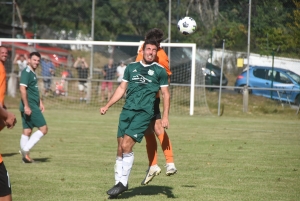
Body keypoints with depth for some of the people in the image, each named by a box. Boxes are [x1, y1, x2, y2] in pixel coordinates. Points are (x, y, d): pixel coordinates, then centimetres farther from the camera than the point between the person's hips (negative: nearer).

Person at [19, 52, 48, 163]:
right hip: (29, 107, -9)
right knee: (43, 129, -8)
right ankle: (25, 150, -9)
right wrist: (26, 106, -24)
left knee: (27, 131, 10)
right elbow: (22, 88, -21)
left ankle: (25, 155, 12)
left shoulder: (33, 73, 18)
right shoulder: (26, 72, -12)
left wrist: (40, 103, 25)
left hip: (33, 106, 9)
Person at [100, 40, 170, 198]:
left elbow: (166, 94, 5)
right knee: (120, 148, 2)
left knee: (126, 145, -16)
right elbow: (122, 88, 20)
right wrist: (107, 106, 12)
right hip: (127, 110, 4)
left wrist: (165, 116, -5)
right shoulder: (131, 67, 15)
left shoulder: (160, 71, 5)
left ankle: (123, 182, -7)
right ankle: (119, 183, 12)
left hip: (144, 113, -4)